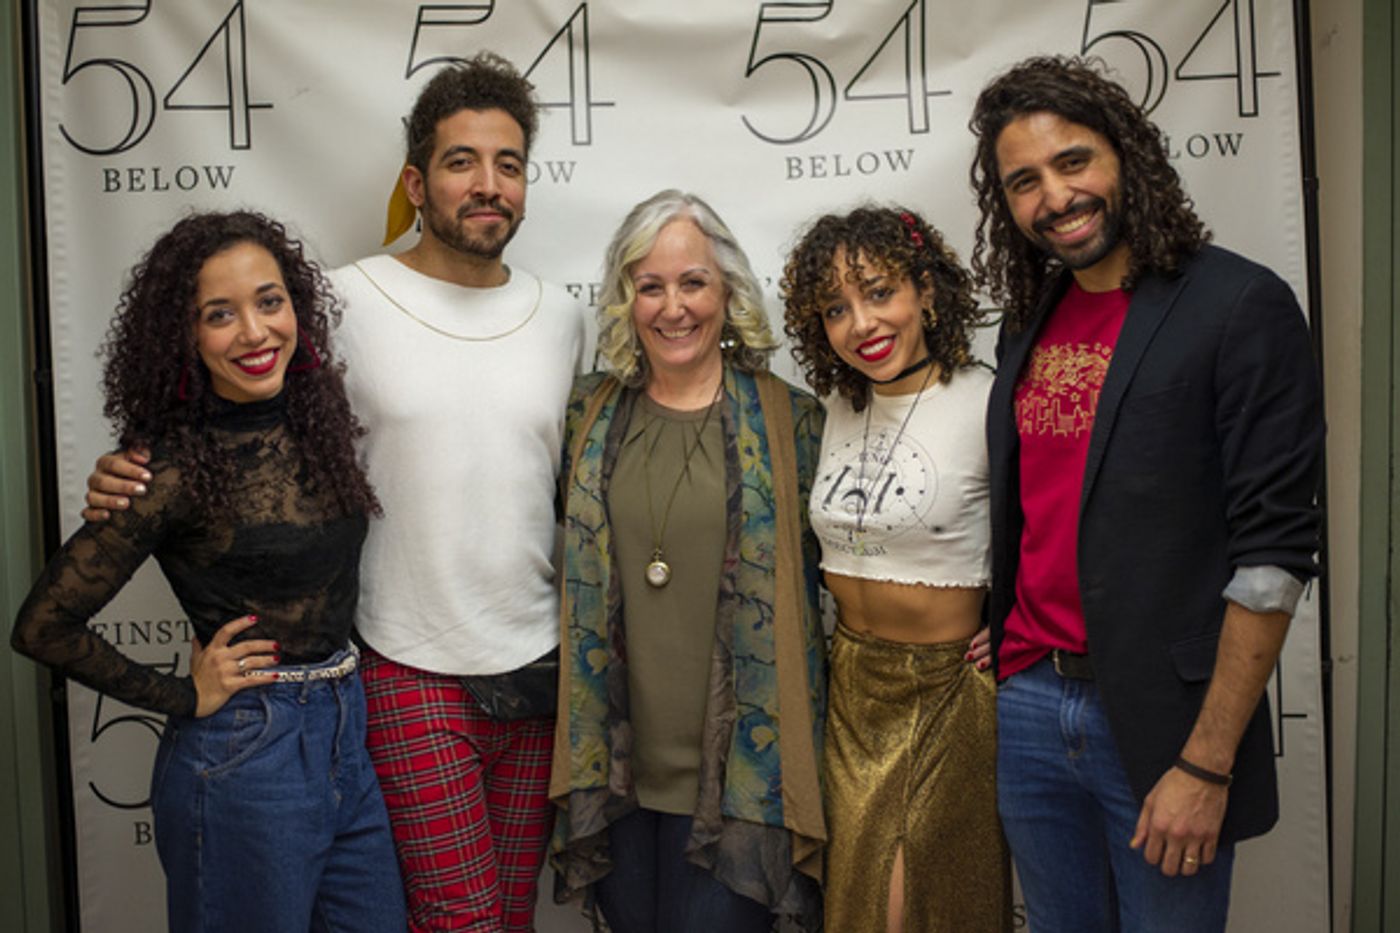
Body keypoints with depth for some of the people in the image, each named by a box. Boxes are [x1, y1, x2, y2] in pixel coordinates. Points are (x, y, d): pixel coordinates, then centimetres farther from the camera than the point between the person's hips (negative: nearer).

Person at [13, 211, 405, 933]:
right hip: (243, 763, -6)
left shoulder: (318, 418, 1)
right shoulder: (179, 468, -17)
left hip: (349, 735, 6)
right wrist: (184, 698, -7)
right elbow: (43, 627, -12)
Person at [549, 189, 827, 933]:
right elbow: (570, 571, 13)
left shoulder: (789, 419, -3)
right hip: (615, 763, 3)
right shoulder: (590, 414, 4)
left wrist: (792, 752, 0)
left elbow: (820, 582, 1)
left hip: (738, 765, -3)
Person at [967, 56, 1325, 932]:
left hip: (1159, 725, -5)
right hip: (1026, 704, 5)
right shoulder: (1030, 321, 9)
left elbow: (1272, 554, -13)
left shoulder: (1240, 307, -9)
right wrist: (1003, 664, 5)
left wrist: (1206, 766, -15)